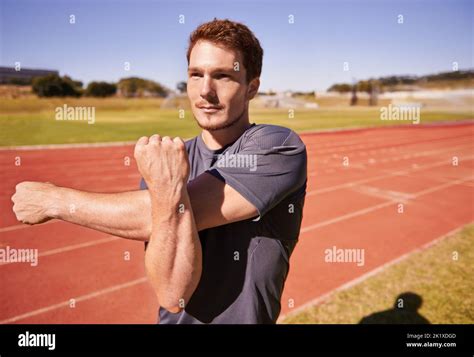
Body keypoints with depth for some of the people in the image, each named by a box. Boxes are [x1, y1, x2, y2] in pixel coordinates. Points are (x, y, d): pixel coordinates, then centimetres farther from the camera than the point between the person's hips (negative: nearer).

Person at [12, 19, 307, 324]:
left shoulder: (279, 148, -18)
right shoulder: (172, 160, -6)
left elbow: (158, 220, -25)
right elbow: (172, 294, -17)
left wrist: (54, 200, -15)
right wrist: (164, 191, -30)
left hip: (243, 317, -3)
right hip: (174, 317, 3)